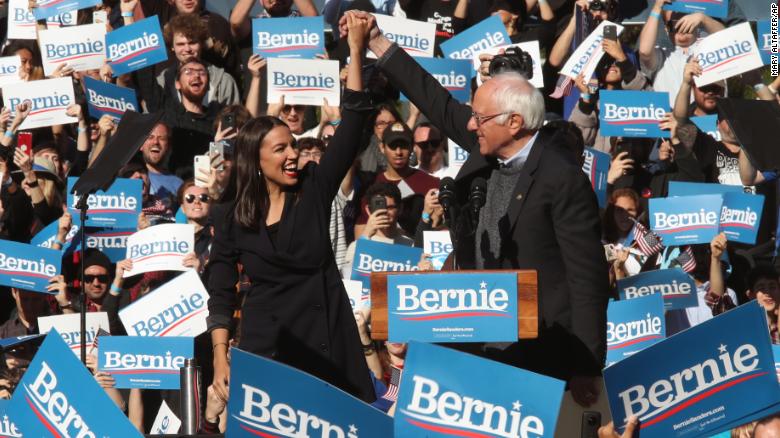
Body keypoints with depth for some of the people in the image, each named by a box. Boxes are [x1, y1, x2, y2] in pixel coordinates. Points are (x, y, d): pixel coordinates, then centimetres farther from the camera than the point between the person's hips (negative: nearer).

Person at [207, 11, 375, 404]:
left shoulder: (314, 188, 3)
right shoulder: (231, 215, 1)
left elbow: (351, 124, -4)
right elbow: (220, 292, 3)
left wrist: (356, 51, -12)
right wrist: (220, 360, -6)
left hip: (326, 338, 1)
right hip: (266, 342, -1)